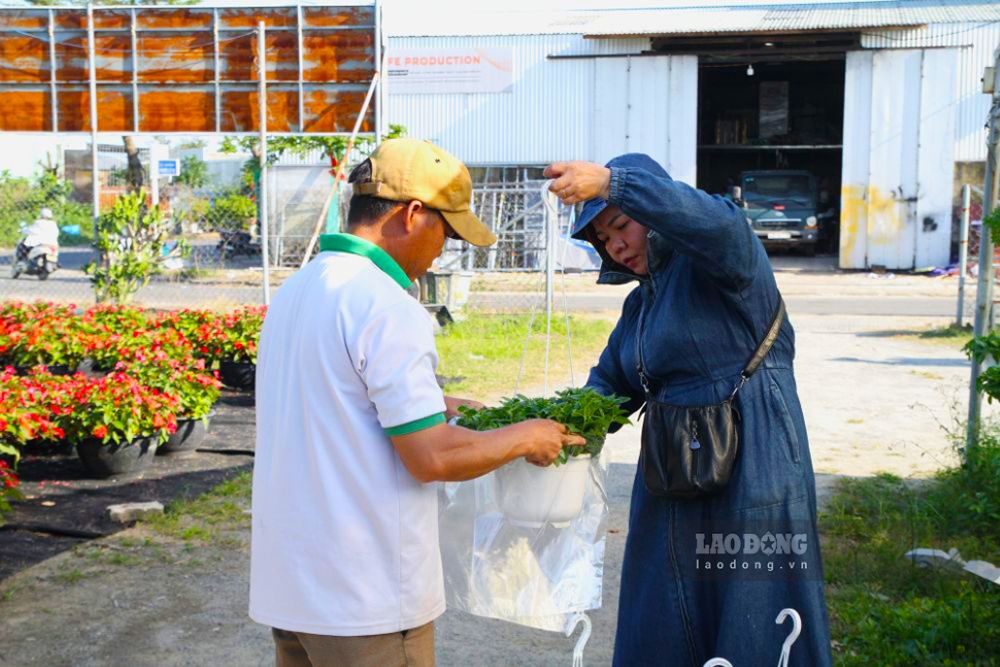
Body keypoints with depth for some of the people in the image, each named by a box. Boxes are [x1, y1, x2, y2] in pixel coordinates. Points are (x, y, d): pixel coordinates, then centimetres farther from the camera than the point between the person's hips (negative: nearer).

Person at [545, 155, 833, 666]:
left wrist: (609, 182, -37)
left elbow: (714, 220, -31)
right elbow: (611, 383, 18)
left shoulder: (717, 259, -8)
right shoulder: (641, 301, 16)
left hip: (752, 471, -8)